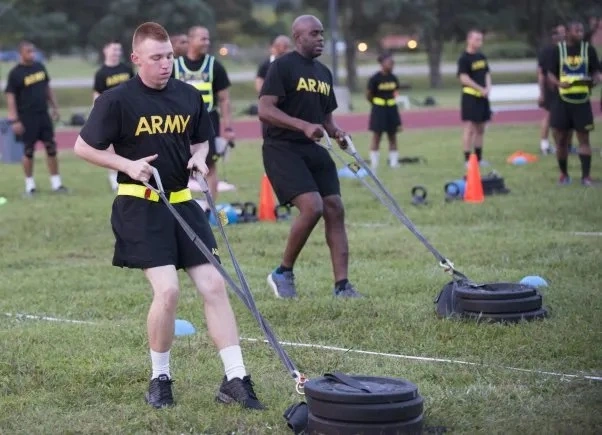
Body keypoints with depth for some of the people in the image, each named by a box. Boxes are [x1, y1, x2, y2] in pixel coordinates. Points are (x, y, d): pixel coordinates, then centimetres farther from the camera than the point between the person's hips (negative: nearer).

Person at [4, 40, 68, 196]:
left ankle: (56, 183, 12)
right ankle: (29, 185, 12)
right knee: (28, 150, 2)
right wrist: (14, 120, -16)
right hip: (27, 117, -5)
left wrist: (54, 107, 15)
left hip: (43, 114, 5)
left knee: (51, 148, 5)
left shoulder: (39, 67, 8)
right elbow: (10, 97, -11)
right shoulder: (15, 73, -10)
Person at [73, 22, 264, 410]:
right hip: (140, 206, -5)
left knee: (214, 284, -3)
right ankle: (160, 378, 6)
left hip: (182, 202, 5)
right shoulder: (117, 100, -9)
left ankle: (235, 380, 1)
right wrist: (127, 164, -15)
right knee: (168, 290, -16)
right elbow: (83, 147, -2)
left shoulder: (189, 96, 5)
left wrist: (199, 157, -3)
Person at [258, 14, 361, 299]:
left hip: (314, 150, 8)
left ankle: (341, 285, 3)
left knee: (334, 209, -1)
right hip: (282, 148, -8)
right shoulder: (282, 67, -8)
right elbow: (265, 110, -17)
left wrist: (335, 132, 3)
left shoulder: (323, 73, 16)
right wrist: (304, 126, -27)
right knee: (312, 207, -21)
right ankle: (283, 273, -1)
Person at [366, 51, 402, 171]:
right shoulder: (375, 78, -13)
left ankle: (394, 162, 16)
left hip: (391, 108, 5)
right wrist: (377, 104, 2)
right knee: (376, 135, -1)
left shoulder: (393, 78, 4)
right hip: (379, 110, -5)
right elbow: (368, 95, -6)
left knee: (392, 135, 9)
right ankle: (374, 163, 3)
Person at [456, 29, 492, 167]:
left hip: (483, 96, 8)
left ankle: (479, 158, 20)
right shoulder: (464, 58, -11)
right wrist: (481, 89, -17)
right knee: (470, 128, -9)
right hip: (470, 96, -8)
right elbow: (464, 78, -17)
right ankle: (467, 159, -8)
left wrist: (488, 87, -1)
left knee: (480, 128, 12)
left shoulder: (482, 57, 14)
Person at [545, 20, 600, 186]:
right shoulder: (557, 50, -1)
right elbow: (550, 74, -1)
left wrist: (594, 81, -19)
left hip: (582, 101, 0)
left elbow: (596, 72, 4)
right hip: (562, 100, 0)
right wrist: (559, 83, -23)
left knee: (584, 138, -2)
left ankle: (586, 176, 0)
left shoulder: (589, 49, 2)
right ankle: (563, 174, 20)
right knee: (561, 138, 5)